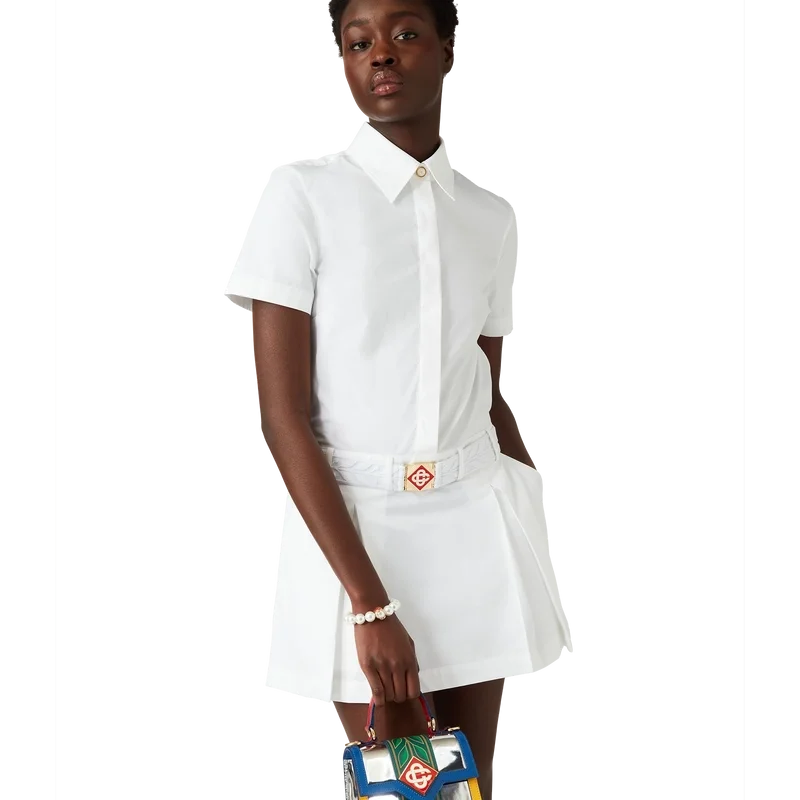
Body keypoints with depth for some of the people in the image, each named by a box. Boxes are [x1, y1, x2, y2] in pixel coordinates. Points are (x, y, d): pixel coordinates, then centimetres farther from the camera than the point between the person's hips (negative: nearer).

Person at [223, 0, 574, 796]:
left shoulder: (493, 215, 7)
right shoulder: (299, 194, -7)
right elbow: (283, 411, -12)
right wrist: (370, 600, -17)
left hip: (475, 522, 4)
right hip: (348, 525, -4)